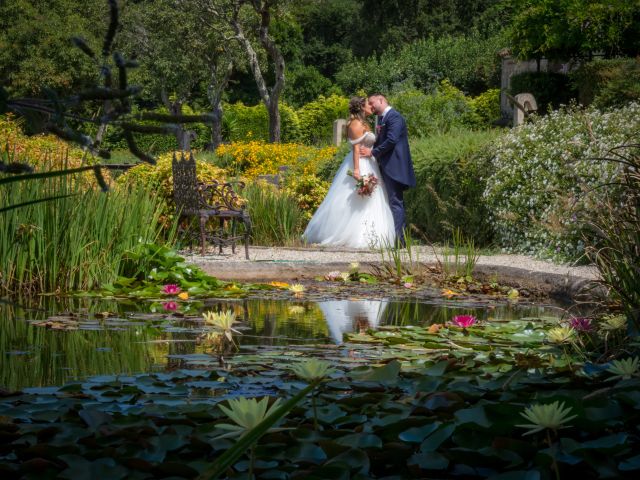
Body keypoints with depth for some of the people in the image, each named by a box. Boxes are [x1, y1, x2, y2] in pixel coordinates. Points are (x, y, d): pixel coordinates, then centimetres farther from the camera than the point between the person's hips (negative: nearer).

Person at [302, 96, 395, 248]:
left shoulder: (363, 123, 19)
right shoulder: (356, 123, -11)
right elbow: (356, 147, -19)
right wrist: (356, 169, -25)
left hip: (367, 165, 11)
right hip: (359, 165, -11)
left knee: (367, 202, 8)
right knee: (354, 202, -9)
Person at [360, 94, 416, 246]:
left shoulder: (394, 117, -12)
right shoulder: (380, 119, 17)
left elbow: (391, 140, -21)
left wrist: (373, 152, -15)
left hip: (394, 167, -10)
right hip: (386, 167, 10)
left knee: (395, 203, -10)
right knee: (396, 203, 11)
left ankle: (399, 240, -11)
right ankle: (400, 238, 15)